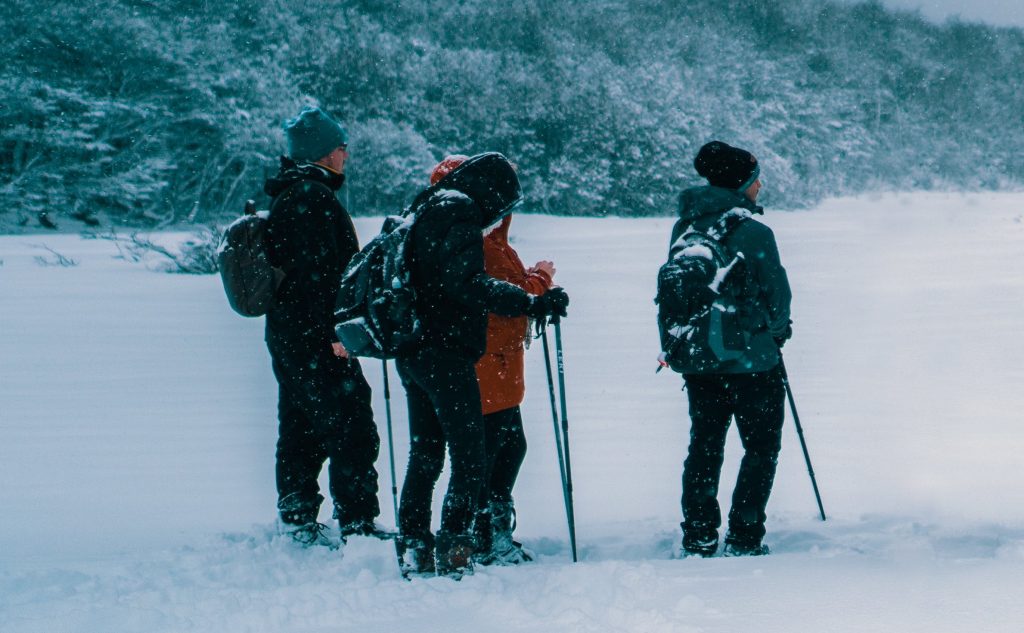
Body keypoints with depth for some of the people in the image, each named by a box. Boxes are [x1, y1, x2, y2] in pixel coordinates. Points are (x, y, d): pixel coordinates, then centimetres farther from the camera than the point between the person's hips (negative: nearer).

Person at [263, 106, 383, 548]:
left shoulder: (287, 197, 17)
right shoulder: (313, 197, -15)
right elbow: (318, 272, -21)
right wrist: (334, 331, -22)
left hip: (286, 333, 11)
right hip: (314, 339, -11)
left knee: (301, 430, 15)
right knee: (353, 430, -8)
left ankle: (296, 521, 20)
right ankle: (358, 525, -9)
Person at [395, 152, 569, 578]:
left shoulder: (424, 211, 15)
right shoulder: (460, 216, -13)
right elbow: (467, 283, -27)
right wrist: (531, 304, -31)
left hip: (410, 352, 9)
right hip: (445, 353, -9)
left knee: (424, 454, 17)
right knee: (470, 457, -6)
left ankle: (414, 545, 18)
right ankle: (454, 549, -10)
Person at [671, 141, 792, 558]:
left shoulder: (684, 229, 2)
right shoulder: (752, 232, -16)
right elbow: (777, 292, -9)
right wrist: (776, 330, 11)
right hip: (751, 361, -6)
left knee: (704, 446, 17)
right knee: (762, 446, 9)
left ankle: (698, 539, 16)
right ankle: (743, 539, 5)